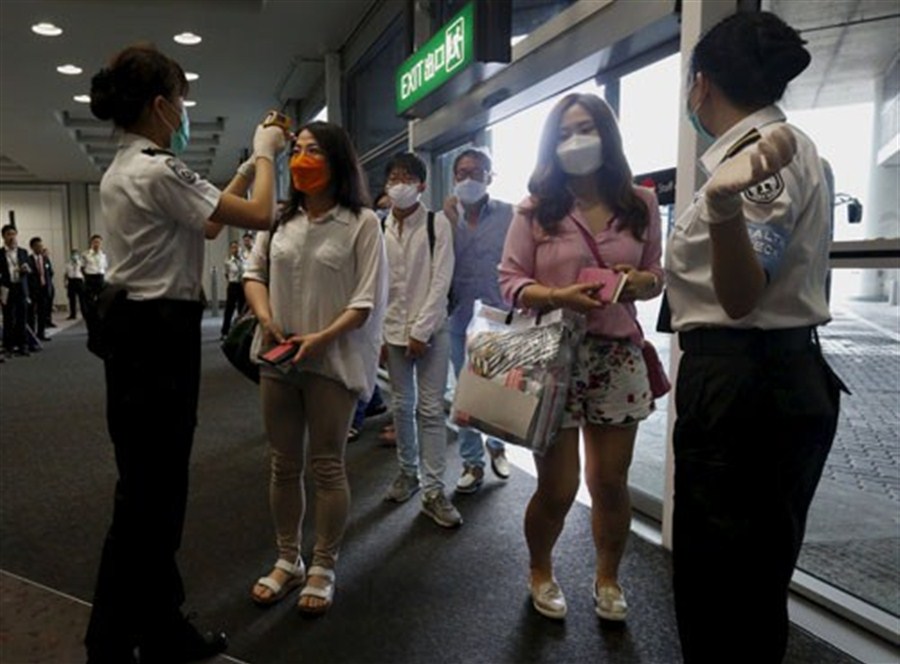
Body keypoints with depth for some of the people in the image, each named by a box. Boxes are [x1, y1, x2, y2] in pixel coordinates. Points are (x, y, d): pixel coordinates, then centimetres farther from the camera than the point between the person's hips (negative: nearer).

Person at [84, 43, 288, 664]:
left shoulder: (124, 170, 15)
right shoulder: (159, 171, -17)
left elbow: (208, 220, 20)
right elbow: (260, 214, -13)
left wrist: (252, 162, 22)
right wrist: (264, 154, 4)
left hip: (141, 328, 11)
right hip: (158, 333, -11)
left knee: (157, 483, 17)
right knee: (148, 490, 0)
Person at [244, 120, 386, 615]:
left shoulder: (362, 222, -6)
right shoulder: (280, 218, 9)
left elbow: (368, 299, -10)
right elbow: (254, 273, 13)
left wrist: (321, 339, -19)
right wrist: (265, 318, -6)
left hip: (333, 359, -5)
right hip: (278, 358, 5)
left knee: (327, 467, 5)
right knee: (284, 464, 13)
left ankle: (323, 569, 21)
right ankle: (288, 560, 30)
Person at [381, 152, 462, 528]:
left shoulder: (437, 225, -2)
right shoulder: (380, 229, 5)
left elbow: (441, 281, -8)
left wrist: (421, 330, -12)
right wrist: (378, 333, -1)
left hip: (431, 329, -3)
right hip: (393, 329, 3)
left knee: (431, 408, -2)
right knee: (402, 405, 11)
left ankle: (433, 490, 5)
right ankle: (407, 472, 29)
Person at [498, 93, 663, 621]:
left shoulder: (641, 204, 6)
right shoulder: (535, 209, -1)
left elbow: (656, 275, 13)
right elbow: (510, 281, -2)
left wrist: (639, 282, -10)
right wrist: (558, 296, -20)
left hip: (619, 357, 2)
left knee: (611, 483, 11)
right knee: (558, 488, 6)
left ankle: (608, 579, 36)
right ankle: (541, 573, 34)